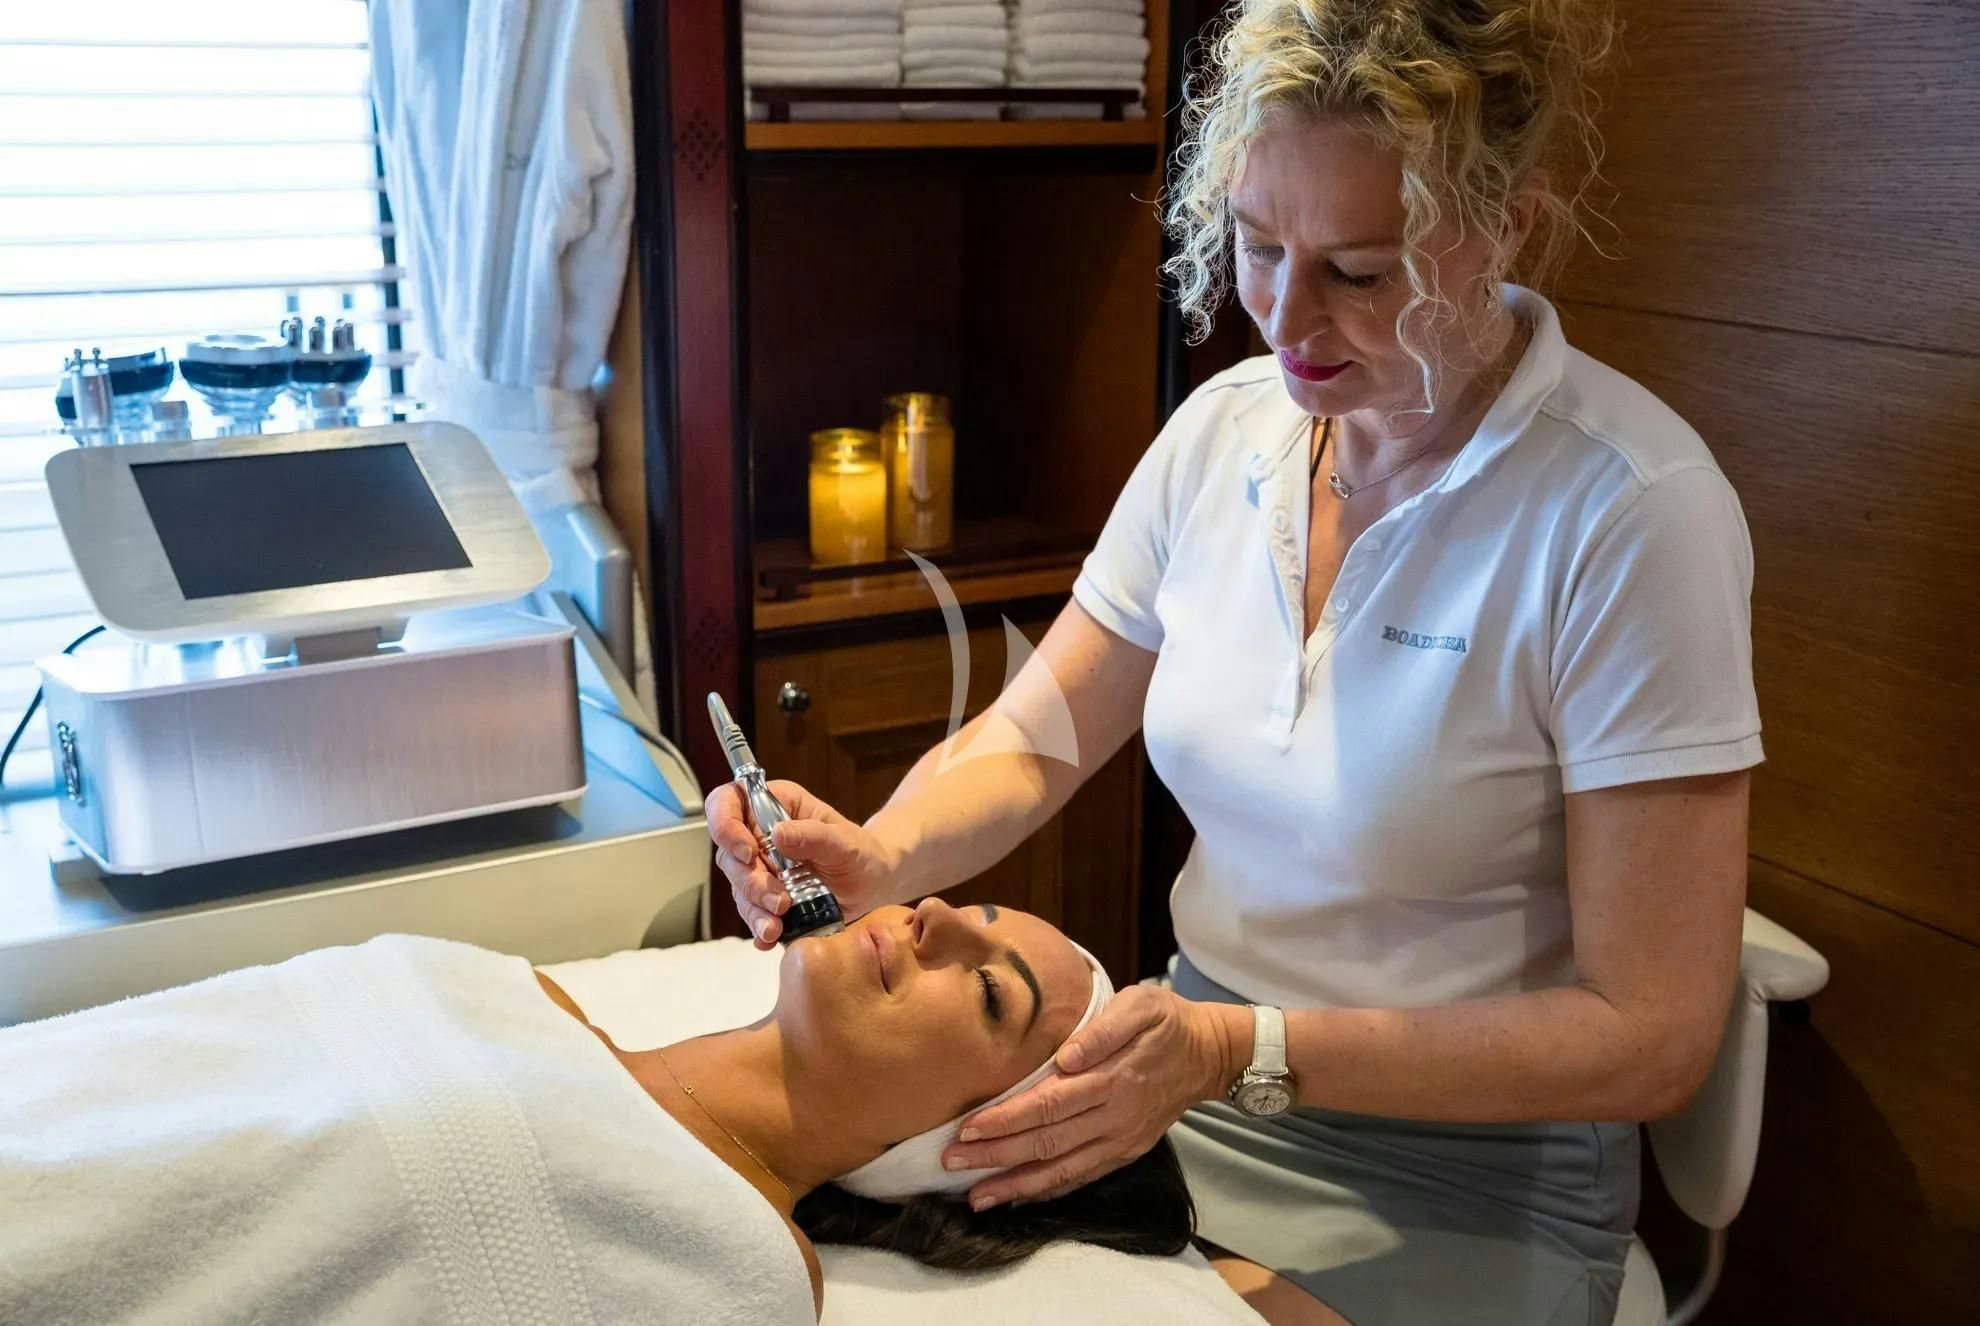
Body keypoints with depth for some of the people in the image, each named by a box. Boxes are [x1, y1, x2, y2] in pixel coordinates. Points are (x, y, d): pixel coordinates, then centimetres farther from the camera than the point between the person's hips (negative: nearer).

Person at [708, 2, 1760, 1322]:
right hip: (1188, 1069, 5)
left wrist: (1245, 1052, -26)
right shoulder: (1223, 430, -2)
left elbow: (1649, 1036, -18)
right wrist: (878, 856, -18)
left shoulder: (1633, 510, -20)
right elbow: (1027, 742, 4)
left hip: (1467, 1170, -4)